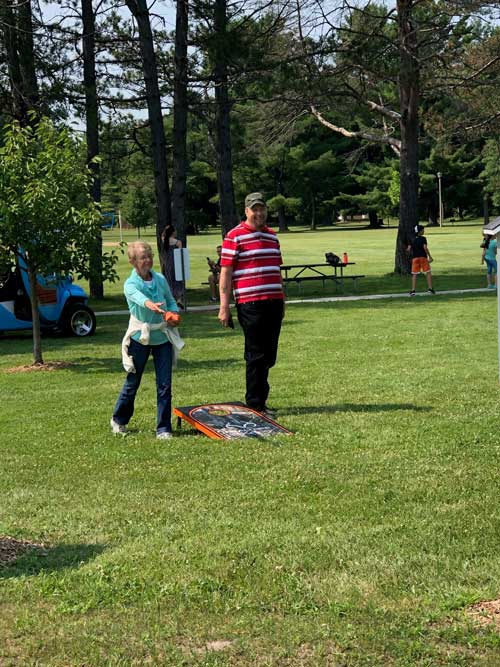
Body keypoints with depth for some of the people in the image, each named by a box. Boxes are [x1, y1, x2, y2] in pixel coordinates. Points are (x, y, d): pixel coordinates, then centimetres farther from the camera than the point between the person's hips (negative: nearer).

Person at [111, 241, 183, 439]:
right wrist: (150, 305, -55)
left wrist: (174, 315, -6)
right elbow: (139, 298, -34)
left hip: (162, 336, 3)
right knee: (132, 382, 10)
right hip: (140, 337, -3)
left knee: (165, 384, 0)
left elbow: (171, 301, 15)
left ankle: (163, 428, 8)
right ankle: (118, 420, 32)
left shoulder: (160, 279, 3)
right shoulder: (130, 284, -11)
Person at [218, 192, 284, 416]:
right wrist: (224, 307, -11)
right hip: (250, 304, -6)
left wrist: (282, 300, 22)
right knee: (256, 355, -3)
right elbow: (225, 273, -6)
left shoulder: (272, 235, 17)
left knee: (268, 356, 9)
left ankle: (259, 400, 19)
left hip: (273, 303, 7)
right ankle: (255, 404, 5)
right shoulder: (235, 236, -4)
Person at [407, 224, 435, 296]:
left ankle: (413, 290, -4)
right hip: (423, 257, -3)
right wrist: (429, 256, -12)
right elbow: (425, 248, -15)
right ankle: (430, 288, 0)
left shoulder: (412, 240, 7)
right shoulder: (423, 238, -4)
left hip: (415, 258, 3)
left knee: (414, 274, 4)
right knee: (428, 273, 6)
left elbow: (408, 249, -2)